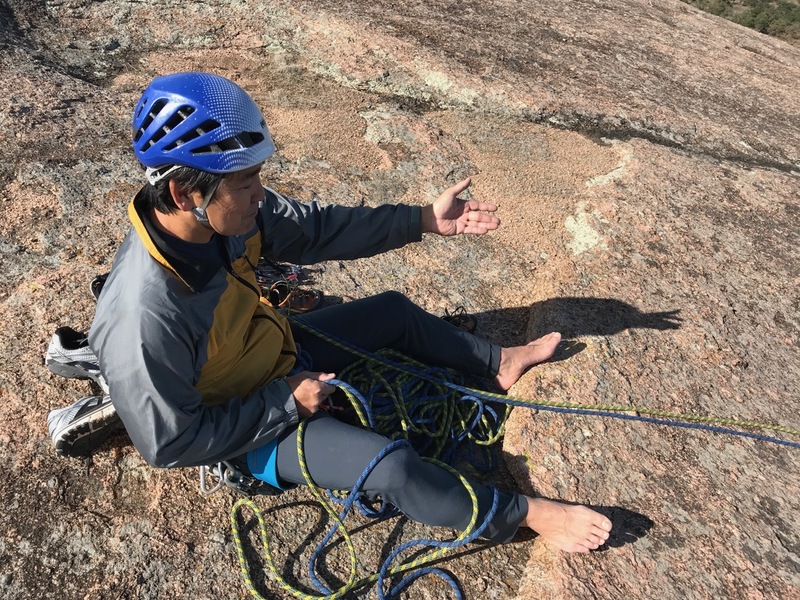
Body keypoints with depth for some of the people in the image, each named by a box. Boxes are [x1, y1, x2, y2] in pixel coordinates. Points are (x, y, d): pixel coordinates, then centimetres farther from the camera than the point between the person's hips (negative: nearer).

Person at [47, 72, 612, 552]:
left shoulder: (226, 212, -20)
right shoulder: (144, 318, -38)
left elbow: (317, 229, -9)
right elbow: (169, 442, -26)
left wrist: (424, 219, -12)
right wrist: (285, 400, -24)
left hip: (275, 354, 7)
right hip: (248, 427, -7)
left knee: (395, 311, 11)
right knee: (395, 468, -19)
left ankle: (500, 363, 32)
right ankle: (525, 513, 6)